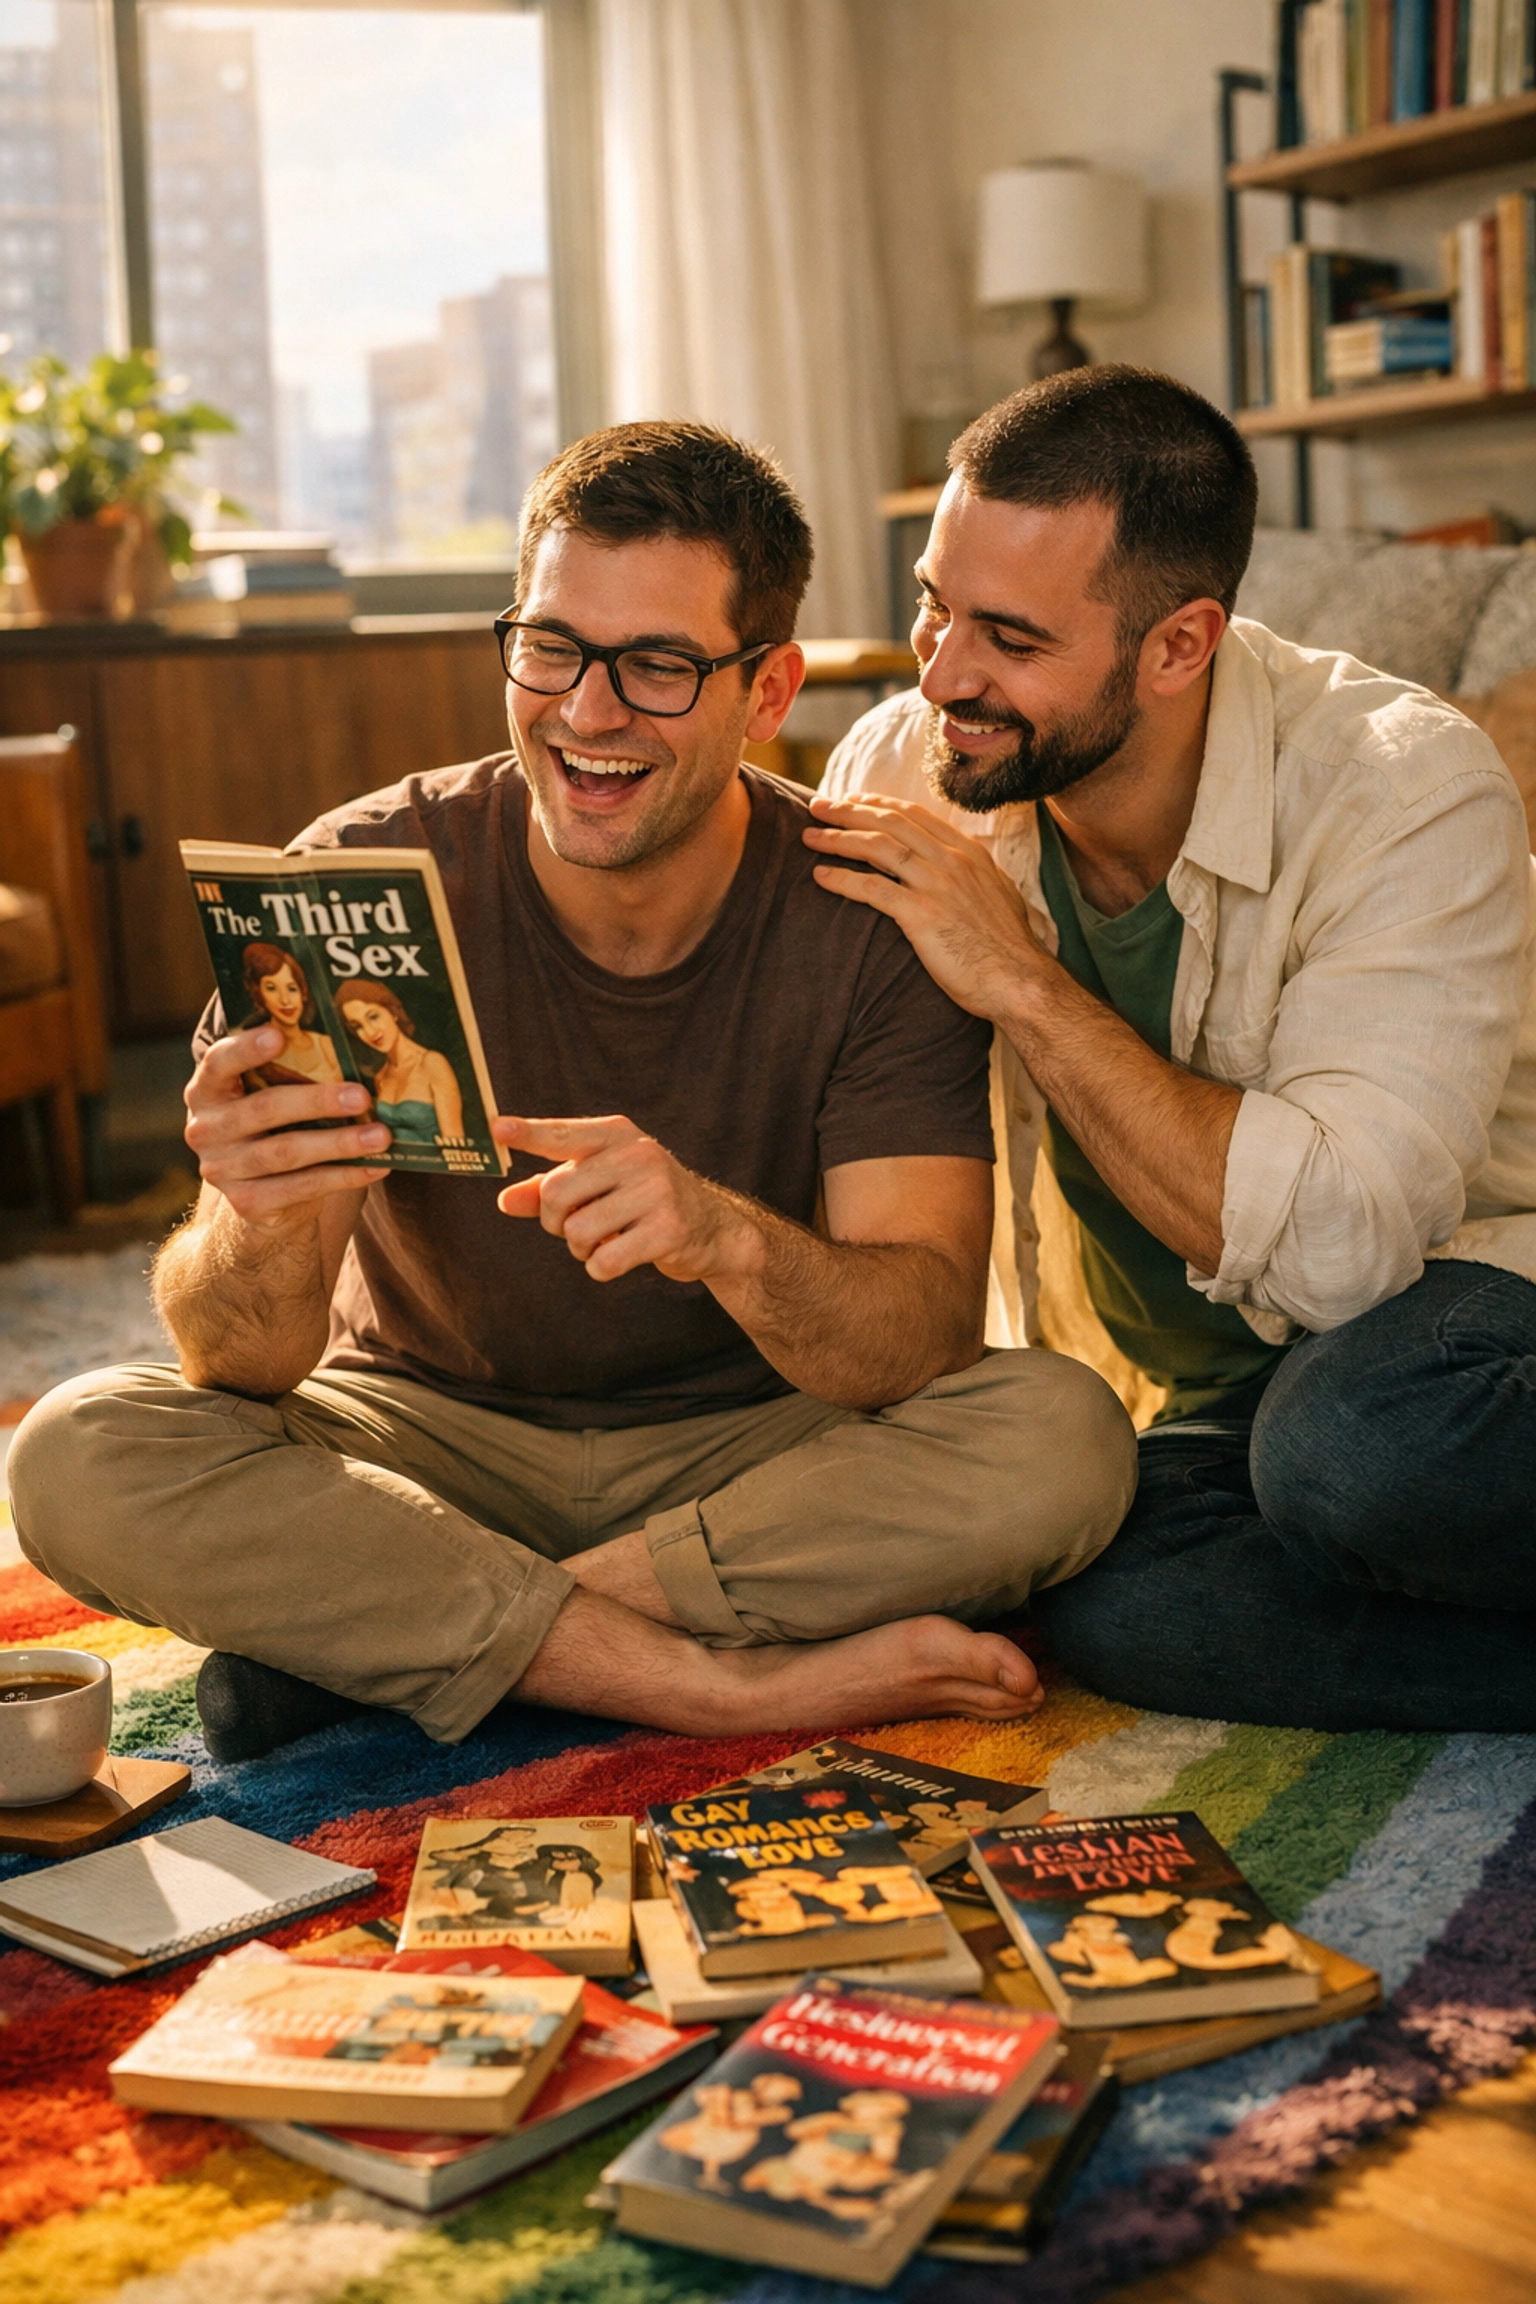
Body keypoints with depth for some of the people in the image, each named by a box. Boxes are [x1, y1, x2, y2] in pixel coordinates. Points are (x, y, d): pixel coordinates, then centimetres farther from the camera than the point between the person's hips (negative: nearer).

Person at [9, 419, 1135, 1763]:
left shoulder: (871, 919, -14)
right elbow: (238, 1364, -18)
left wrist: (726, 1238, -43)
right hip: (430, 1436, 0)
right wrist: (261, 1234, -42)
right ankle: (727, 1682, -24)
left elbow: (927, 1340, -22)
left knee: (1061, 1441, -28)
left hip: (754, 1449, 1)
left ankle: (369, 1633, -20)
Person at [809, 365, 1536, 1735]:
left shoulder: (1409, 792, -23)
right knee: (1112, 1605, -27)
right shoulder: (902, 772, -9)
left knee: (1347, 1439, -38)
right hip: (1232, 1390, 5)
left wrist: (1021, 982, -30)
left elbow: (1335, 1246, -32)